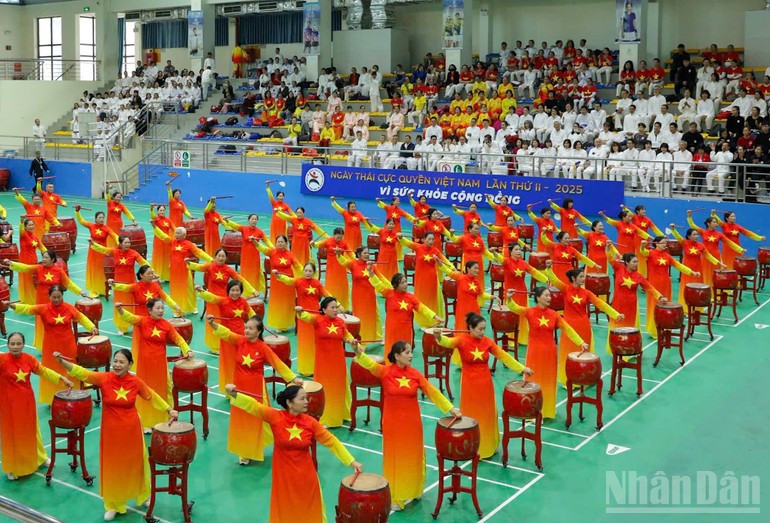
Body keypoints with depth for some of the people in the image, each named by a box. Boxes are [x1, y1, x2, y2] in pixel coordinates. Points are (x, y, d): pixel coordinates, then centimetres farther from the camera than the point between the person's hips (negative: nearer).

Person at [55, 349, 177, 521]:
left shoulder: (136, 381, -10)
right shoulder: (104, 378, -13)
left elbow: (152, 396, 4)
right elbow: (82, 372, -24)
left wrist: (169, 410, 6)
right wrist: (61, 361, -38)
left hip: (131, 430, 0)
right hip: (111, 431, 0)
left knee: (135, 464, 17)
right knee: (112, 468, 10)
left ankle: (143, 495, 42)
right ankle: (113, 505, 27)